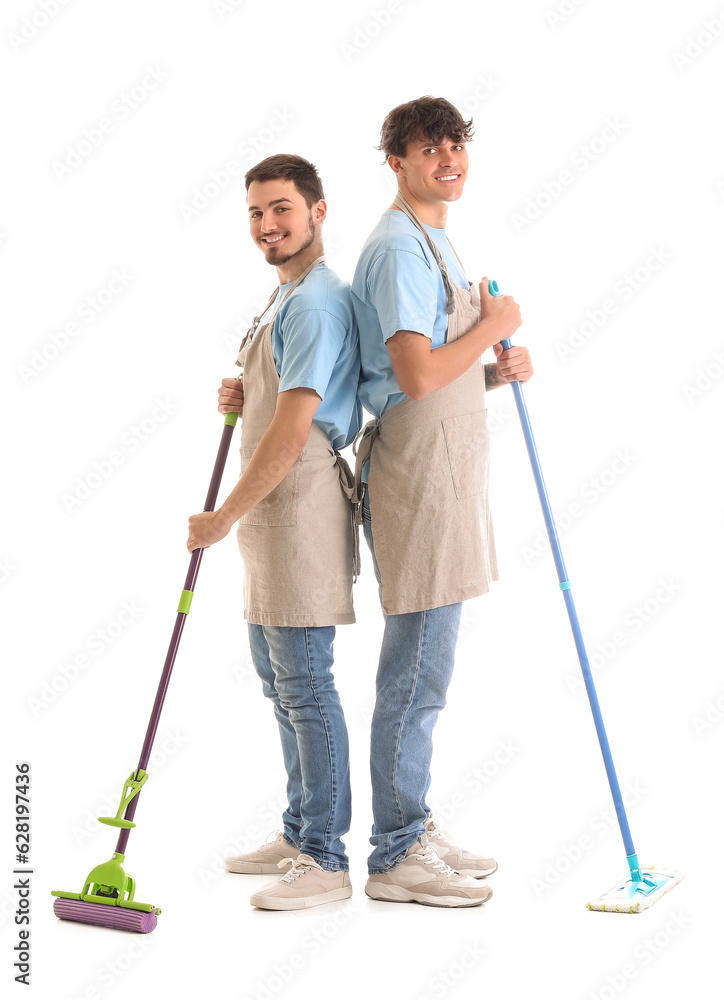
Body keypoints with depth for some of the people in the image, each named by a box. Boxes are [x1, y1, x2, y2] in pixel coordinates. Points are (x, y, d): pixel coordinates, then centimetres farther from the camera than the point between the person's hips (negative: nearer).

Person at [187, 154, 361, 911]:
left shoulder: (314, 301, -15)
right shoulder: (285, 296, 18)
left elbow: (292, 432, -21)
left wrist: (224, 517, -16)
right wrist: (242, 396, 8)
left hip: (300, 503, -11)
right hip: (271, 508, 11)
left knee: (305, 686, -6)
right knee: (280, 680, 16)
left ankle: (326, 861, 3)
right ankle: (299, 834, 28)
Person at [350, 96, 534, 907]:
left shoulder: (432, 244, 20)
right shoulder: (399, 246, -13)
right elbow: (415, 375, -24)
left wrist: (495, 373, 7)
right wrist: (496, 325, -10)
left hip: (442, 470, 10)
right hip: (416, 472, -10)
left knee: (420, 671, 15)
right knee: (416, 673, -4)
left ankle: (413, 831, 27)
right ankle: (396, 857, 7)